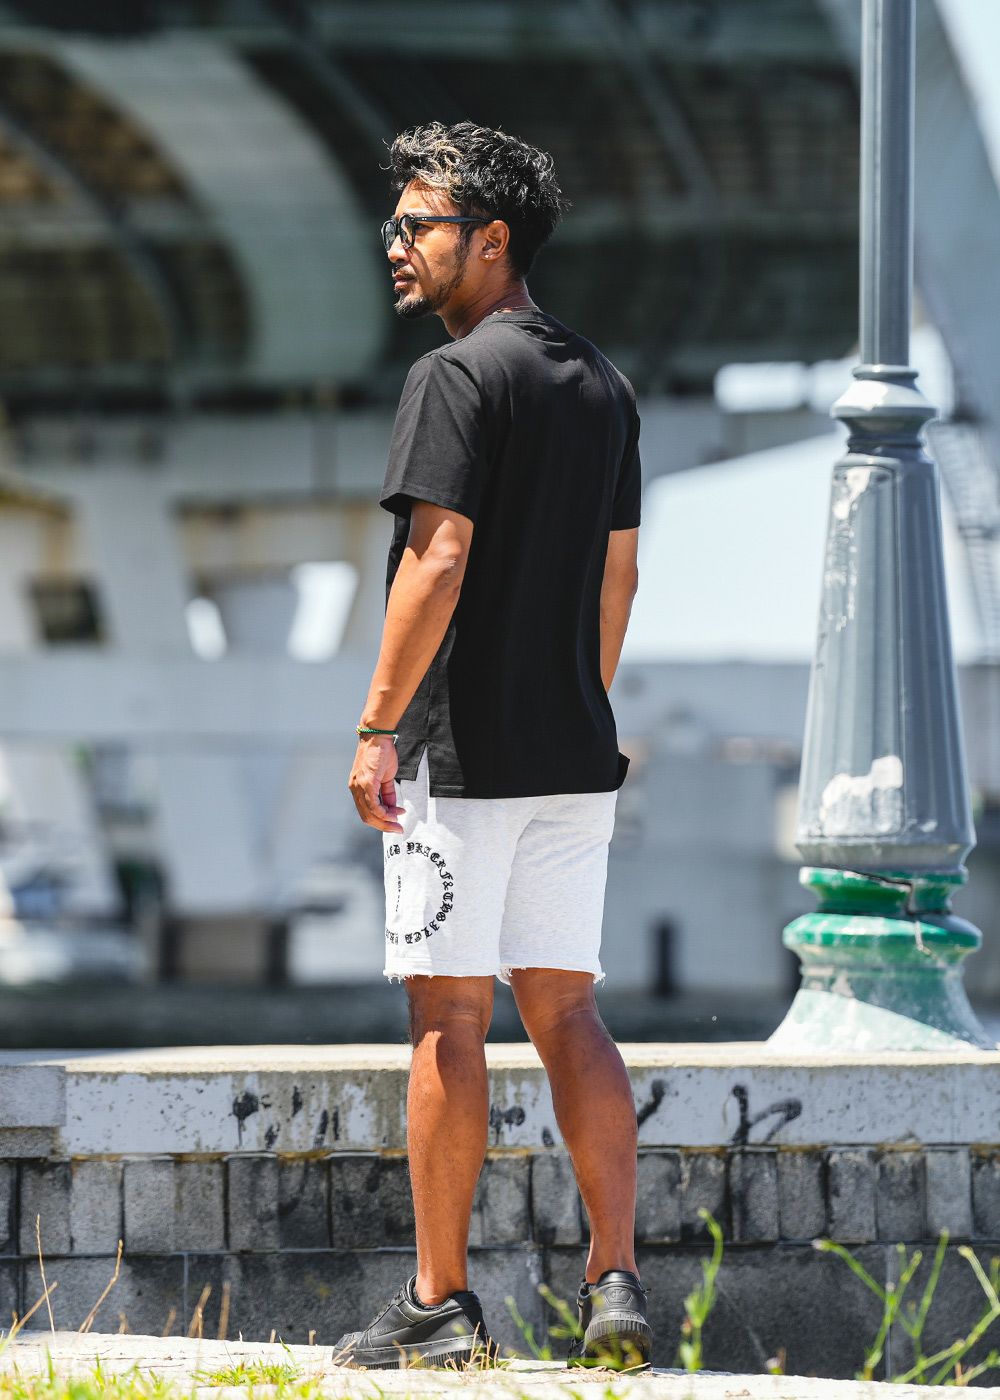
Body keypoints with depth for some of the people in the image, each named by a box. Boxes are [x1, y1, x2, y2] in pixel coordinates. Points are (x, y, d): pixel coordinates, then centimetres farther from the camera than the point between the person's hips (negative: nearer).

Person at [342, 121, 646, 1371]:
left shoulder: (458, 376, -11)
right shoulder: (603, 384, 14)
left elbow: (439, 560, -18)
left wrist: (379, 726, -14)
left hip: (463, 750, -7)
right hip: (575, 751, 7)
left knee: (447, 1019, -2)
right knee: (565, 1009, 7)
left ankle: (440, 1304, 1)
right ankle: (616, 1285, -1)